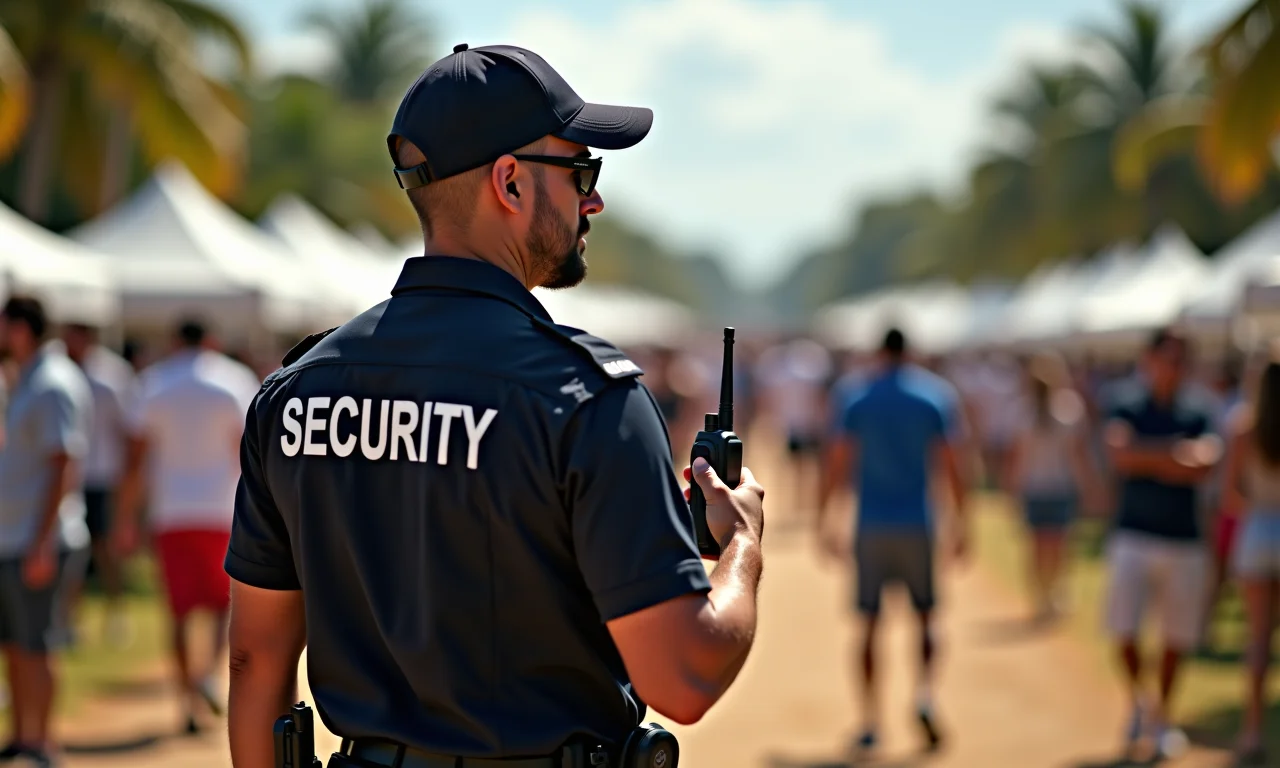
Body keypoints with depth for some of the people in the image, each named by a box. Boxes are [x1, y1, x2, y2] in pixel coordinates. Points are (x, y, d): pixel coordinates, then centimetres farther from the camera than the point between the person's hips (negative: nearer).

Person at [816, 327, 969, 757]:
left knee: (869, 624, 6)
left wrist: (823, 523, 0)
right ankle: (925, 697, -10)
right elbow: (951, 466, -1)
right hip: (916, 525, 0)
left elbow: (835, 466, -4)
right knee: (924, 615, 13)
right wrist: (961, 523, 5)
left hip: (871, 527, 0)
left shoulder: (858, 404, 1)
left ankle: (870, 722, 5)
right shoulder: (930, 401, 0)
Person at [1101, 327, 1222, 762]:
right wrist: (1177, 453, -16)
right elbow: (1120, 455, -16)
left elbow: (1204, 468, -12)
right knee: (1123, 627, -8)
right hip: (1134, 534, -1)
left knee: (1179, 634, 6)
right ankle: (1138, 704, 18)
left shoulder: (1198, 410, 2)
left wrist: (1147, 457, -16)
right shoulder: (1125, 401, 0)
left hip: (1185, 539, 1)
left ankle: (1161, 714, 27)